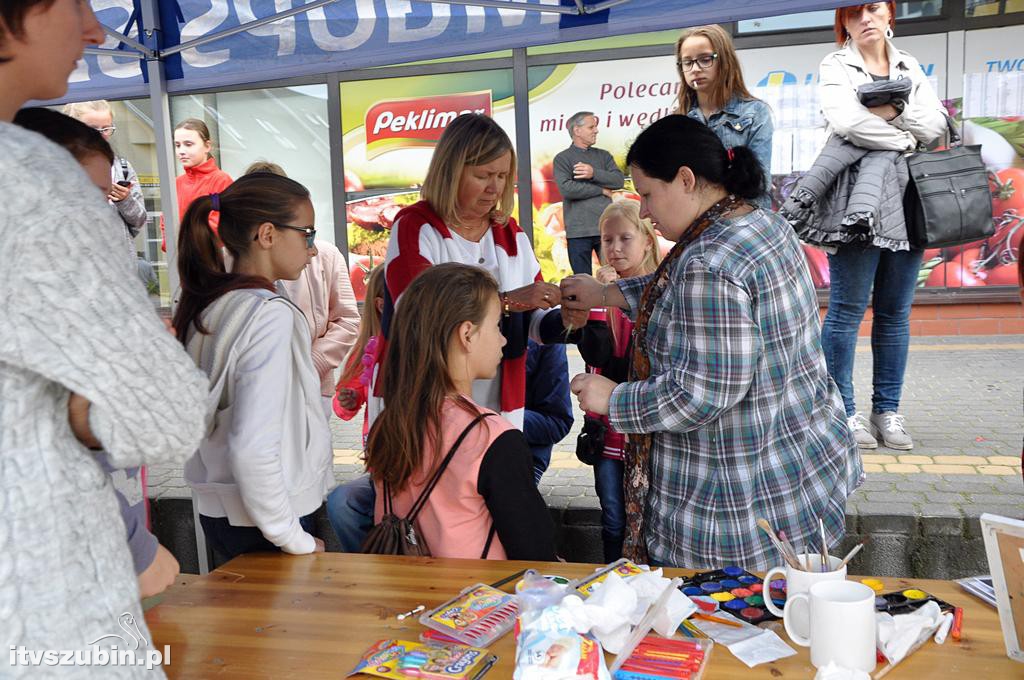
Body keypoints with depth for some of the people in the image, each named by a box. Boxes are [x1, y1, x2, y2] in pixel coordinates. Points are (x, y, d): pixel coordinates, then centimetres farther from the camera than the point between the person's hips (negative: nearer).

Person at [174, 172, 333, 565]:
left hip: (216, 509, 8)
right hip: (262, 522, -8)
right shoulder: (270, 315, -21)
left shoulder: (205, 306, 4)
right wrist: (296, 540, -18)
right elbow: (253, 449, -27)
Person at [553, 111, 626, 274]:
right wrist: (601, 190, -5)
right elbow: (566, 188, -13)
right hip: (579, 231, -3)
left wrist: (594, 173, -13)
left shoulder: (603, 155, 16)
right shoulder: (562, 158, 3)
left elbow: (619, 180, 2)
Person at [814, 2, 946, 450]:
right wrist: (905, 138, -5)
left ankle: (887, 410, 15)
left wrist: (892, 111, -10)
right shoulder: (836, 66, 5)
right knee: (847, 311, -4)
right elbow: (845, 121, -15)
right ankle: (842, 410, 5)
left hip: (907, 205, 5)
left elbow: (935, 125, 4)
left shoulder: (910, 67, 19)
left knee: (895, 313, 7)